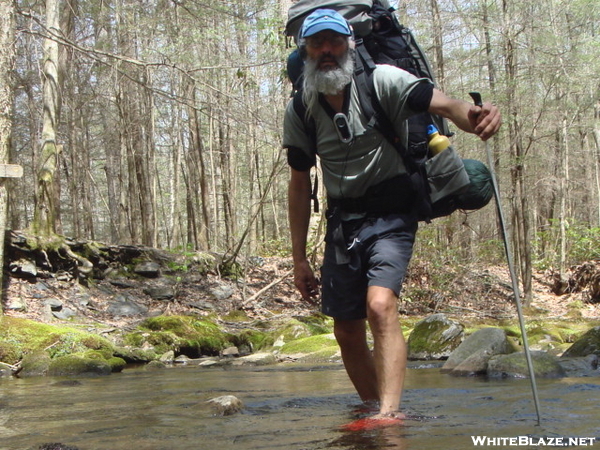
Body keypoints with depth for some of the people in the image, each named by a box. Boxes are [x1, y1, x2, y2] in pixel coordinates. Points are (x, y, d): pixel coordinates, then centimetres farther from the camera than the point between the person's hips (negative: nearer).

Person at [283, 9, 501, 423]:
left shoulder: (382, 81, -12)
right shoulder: (298, 113, -1)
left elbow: (445, 105, -24)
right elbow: (300, 185, 7)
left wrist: (476, 115, -49)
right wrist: (299, 259, 7)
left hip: (390, 214, -4)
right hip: (342, 220, 5)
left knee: (380, 305, -27)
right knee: (347, 332, 6)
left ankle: (391, 413, -27)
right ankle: (375, 410, 24)